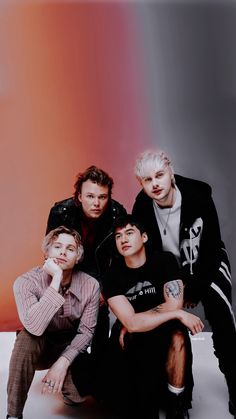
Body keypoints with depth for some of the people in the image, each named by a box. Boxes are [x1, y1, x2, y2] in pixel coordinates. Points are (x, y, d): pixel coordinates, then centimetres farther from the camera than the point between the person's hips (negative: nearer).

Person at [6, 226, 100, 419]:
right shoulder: (26, 282, -23)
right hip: (37, 348, -1)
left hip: (69, 347, 2)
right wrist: (56, 280, -41)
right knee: (26, 337, -35)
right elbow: (34, 328, -38)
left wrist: (63, 361, -27)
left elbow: (86, 330, -12)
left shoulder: (91, 285, -16)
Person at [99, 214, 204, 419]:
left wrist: (135, 322, -17)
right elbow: (130, 322, -22)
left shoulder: (164, 260, -11)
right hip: (128, 340, 0)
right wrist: (178, 314, -25)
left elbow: (173, 305, -21)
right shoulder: (112, 276, -12)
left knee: (177, 333, -34)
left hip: (162, 335, 0)